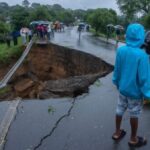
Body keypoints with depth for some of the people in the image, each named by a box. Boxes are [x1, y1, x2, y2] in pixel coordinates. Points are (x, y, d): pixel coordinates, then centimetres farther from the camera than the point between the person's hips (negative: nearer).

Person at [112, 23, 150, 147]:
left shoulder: (120, 50, -11)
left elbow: (117, 70, 2)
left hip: (122, 88, 5)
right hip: (135, 91, -5)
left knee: (120, 110, 20)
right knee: (134, 115, 13)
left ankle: (117, 133, 38)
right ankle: (133, 139, 32)